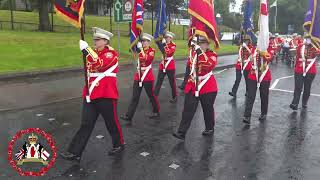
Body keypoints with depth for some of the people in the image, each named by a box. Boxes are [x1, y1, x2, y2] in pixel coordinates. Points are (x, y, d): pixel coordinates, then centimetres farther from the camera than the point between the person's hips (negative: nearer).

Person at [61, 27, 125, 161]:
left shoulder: (111, 53, -8)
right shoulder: (94, 53, 14)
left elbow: (100, 64, -28)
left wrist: (86, 49, -28)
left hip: (106, 95, -6)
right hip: (91, 94, 7)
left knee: (111, 122, 8)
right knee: (86, 124, 7)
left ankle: (119, 144, 30)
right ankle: (75, 152, 11)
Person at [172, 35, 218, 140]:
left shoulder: (212, 54, -8)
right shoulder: (194, 52, 8)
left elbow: (210, 65, -29)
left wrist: (200, 52, -34)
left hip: (207, 86, -4)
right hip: (192, 85, 4)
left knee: (208, 109, 11)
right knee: (188, 109, -2)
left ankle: (210, 128, 33)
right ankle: (181, 132, -1)